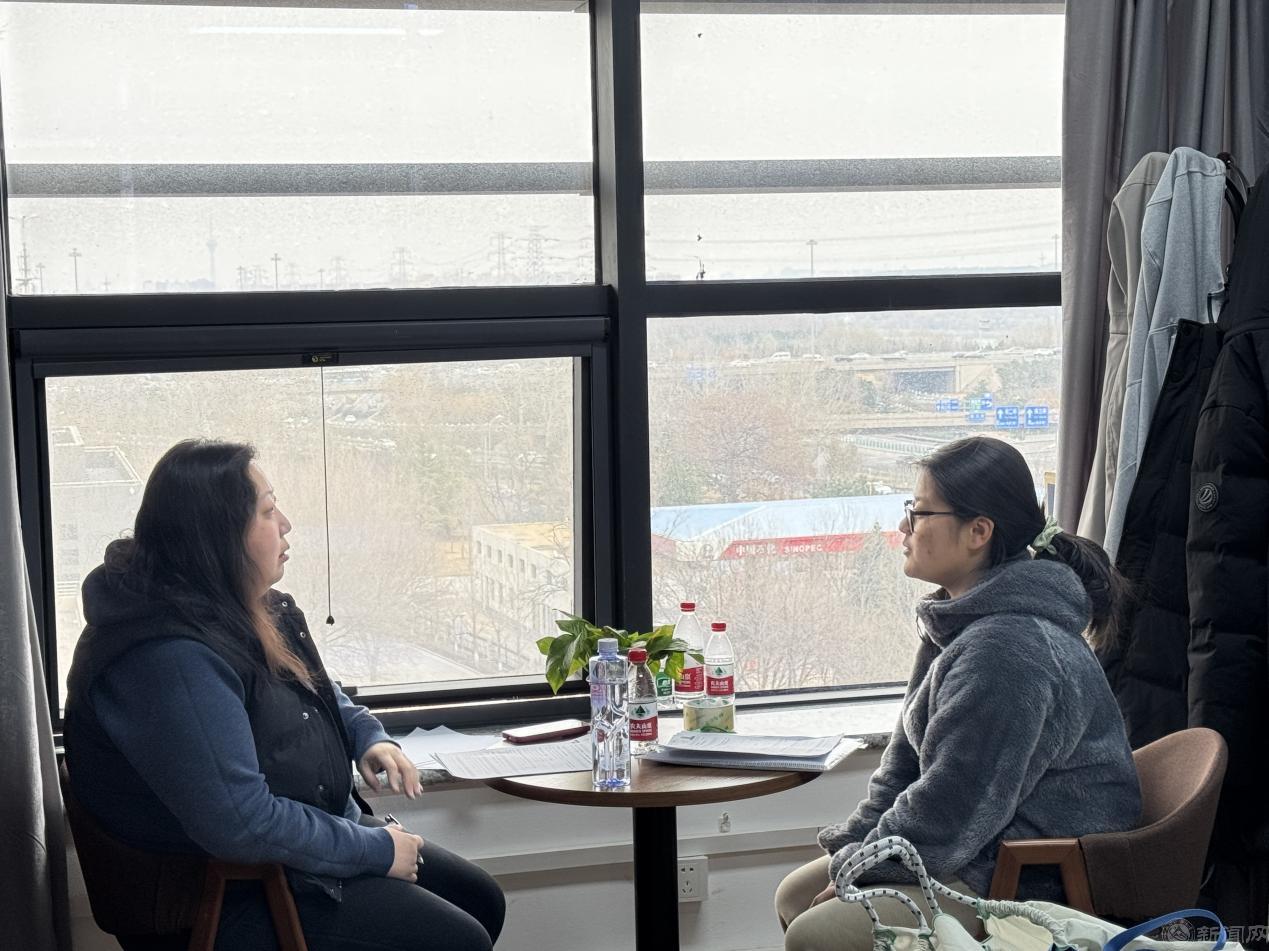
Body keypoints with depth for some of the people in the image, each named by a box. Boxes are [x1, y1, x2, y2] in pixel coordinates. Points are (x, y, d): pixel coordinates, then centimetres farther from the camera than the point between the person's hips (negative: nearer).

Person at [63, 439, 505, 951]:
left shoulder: (248, 609, 3)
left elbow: (321, 690, 24)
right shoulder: (172, 659, -29)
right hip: (232, 896, -10)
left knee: (483, 901, 13)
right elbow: (243, 823, -31)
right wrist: (377, 850, -20)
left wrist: (369, 737, 3)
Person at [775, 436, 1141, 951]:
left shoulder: (1007, 651, -26)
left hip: (1037, 884, -10)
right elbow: (908, 756, 13)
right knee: (794, 896, 9)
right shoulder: (964, 622, 9)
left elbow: (950, 810, -24)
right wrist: (855, 842, 3)